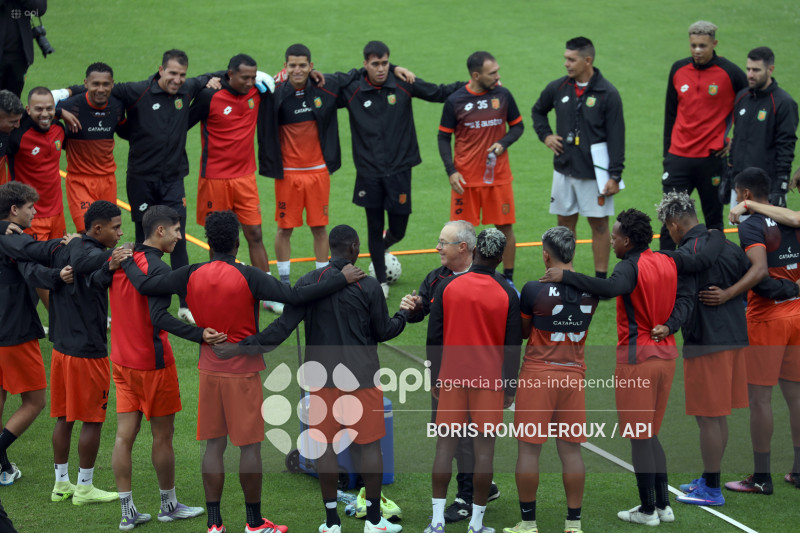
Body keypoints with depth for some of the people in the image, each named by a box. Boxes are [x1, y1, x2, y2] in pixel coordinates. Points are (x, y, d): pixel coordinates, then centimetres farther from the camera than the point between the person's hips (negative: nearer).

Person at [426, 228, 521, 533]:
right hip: (490, 381, -1)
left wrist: (435, 378, 9)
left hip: (452, 379, 1)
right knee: (484, 448, 3)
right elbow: (513, 345, -1)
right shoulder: (507, 294, -3)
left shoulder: (447, 287, -2)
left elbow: (434, 337, 0)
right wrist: (509, 386, 7)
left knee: (445, 446, 5)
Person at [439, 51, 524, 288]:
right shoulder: (455, 101, -5)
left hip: (498, 176, 2)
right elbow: (444, 137, 1)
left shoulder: (503, 95, -1)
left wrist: (503, 143, -10)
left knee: (505, 227, 5)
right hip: (465, 178, -1)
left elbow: (517, 126, 10)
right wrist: (451, 171, -9)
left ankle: (508, 279, 18)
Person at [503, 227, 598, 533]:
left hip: (538, 374, -4)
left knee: (529, 449, 3)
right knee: (571, 450, 9)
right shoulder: (590, 291, 1)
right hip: (573, 373, 4)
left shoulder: (535, 290, -13)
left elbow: (522, 332, -1)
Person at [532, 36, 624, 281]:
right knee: (565, 223, 10)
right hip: (563, 169, 4)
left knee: (599, 224, 2)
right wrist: (545, 135, 7)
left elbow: (616, 138, -9)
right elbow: (538, 111, 24)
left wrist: (615, 176, -13)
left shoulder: (608, 94, -10)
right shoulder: (558, 88, 3)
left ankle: (601, 279, 9)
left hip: (594, 173, -4)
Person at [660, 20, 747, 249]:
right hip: (679, 157, 3)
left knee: (714, 221, 7)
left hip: (712, 158, -3)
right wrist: (667, 152, 13)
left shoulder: (729, 72, -5)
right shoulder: (678, 70, 6)